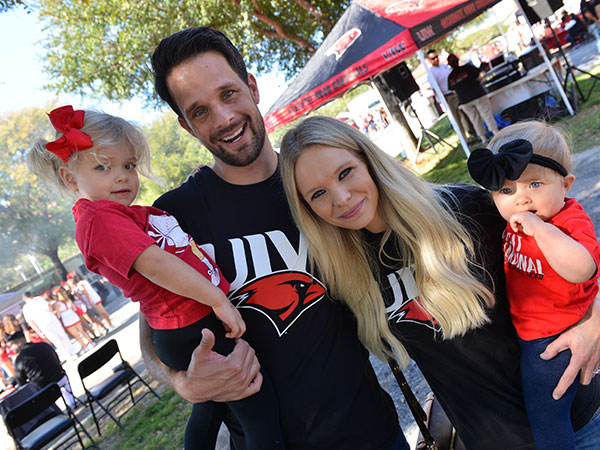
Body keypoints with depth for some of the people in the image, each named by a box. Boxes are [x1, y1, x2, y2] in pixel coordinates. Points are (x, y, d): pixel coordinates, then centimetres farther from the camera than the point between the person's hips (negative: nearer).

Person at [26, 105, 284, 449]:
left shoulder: (131, 214, 15)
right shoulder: (98, 217, -15)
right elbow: (154, 263, -25)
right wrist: (219, 301, -24)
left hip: (206, 319, 10)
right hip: (194, 331, -10)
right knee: (261, 410, -2)